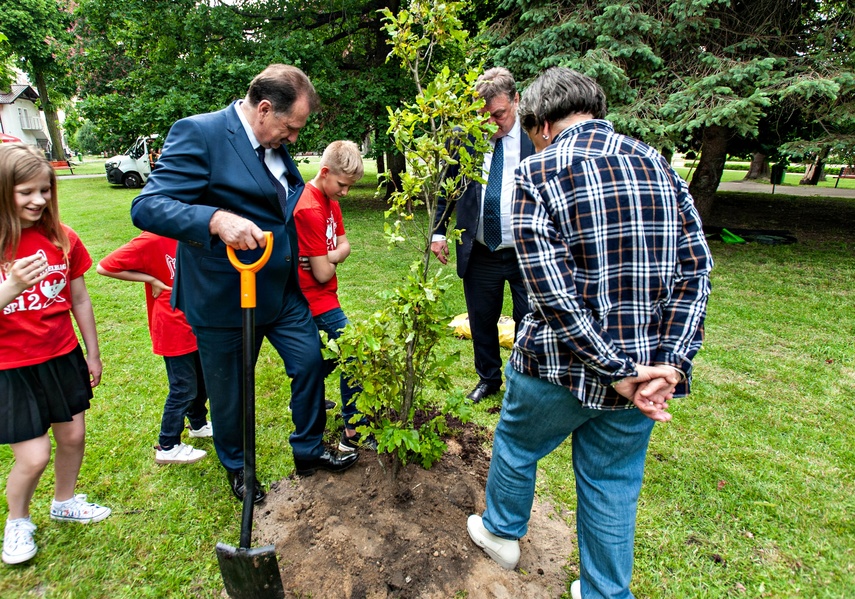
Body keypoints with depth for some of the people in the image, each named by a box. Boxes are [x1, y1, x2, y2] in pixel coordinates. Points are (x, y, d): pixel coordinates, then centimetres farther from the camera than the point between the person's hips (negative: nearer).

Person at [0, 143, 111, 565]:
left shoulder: (62, 238, -3)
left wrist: (93, 354, 10)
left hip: (63, 357, 4)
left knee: (73, 437, 15)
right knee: (34, 457, 1)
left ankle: (65, 502, 43)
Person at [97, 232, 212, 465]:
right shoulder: (152, 240, -18)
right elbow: (104, 267, -19)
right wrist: (151, 280, -17)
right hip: (173, 329, -7)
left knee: (202, 380, 20)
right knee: (183, 389, 3)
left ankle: (198, 424, 43)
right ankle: (167, 447, 20)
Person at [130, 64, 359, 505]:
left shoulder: (275, 146, 6)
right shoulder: (198, 133, -18)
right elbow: (146, 207, -25)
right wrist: (217, 220, -39)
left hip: (283, 290, 7)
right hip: (224, 298, -6)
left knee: (310, 362, 12)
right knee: (229, 393, 12)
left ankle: (308, 450, 36)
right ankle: (236, 468, 41)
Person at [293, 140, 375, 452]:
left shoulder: (329, 199, 6)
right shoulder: (310, 210, -24)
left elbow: (344, 244, 5)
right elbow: (323, 274, -22)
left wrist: (329, 257, -16)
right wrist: (331, 260, 0)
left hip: (321, 296, 10)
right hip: (316, 298, -10)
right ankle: (353, 432, 2)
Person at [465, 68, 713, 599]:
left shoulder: (539, 173, -11)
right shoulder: (659, 165, 5)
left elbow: (552, 289, -21)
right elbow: (696, 271, 0)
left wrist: (618, 370, -16)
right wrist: (670, 364, -6)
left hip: (562, 368, -4)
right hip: (646, 366, 5)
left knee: (516, 447, 23)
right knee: (613, 486, 21)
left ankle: (502, 532, 49)